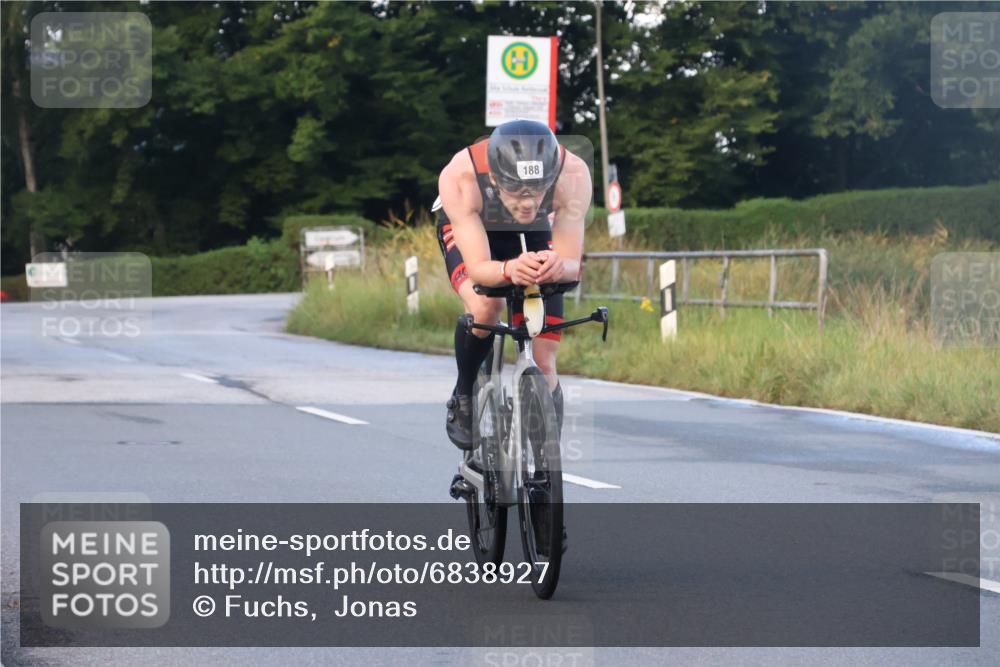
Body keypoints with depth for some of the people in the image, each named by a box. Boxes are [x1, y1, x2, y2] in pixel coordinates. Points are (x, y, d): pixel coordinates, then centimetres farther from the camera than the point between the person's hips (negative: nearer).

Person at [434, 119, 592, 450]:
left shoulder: (573, 174, -38)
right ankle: (463, 397, -6)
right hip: (466, 228, -2)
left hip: (532, 235, 2)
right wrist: (509, 270, -64)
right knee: (484, 307, -33)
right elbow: (477, 267, -42)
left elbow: (572, 265, -35)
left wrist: (557, 266, -59)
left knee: (543, 364, -8)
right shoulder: (459, 178, -41)